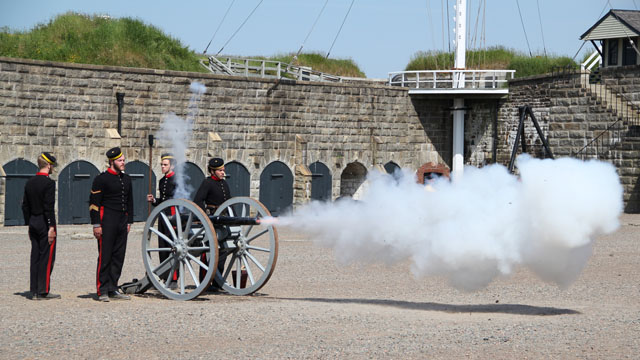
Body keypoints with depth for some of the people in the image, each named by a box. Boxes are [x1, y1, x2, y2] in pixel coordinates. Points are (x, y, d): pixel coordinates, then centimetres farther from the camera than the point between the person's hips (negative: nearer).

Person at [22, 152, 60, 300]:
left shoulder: (29, 183, 10)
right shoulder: (49, 183, -13)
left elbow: (25, 206, 13)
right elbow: (49, 207, -19)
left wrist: (29, 224, 19)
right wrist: (51, 227, -17)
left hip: (33, 223, 8)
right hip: (44, 223, -8)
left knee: (35, 257, 10)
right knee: (47, 258, -3)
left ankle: (34, 291, 10)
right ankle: (43, 291, -5)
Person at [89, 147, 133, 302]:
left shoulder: (126, 179, 15)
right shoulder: (101, 179, -6)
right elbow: (94, 203, -8)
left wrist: (129, 222, 17)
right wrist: (96, 225, -12)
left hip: (122, 222, 7)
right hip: (107, 222, -7)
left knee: (119, 256, 6)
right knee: (105, 257, -5)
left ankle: (113, 289, 11)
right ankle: (102, 291, -2)